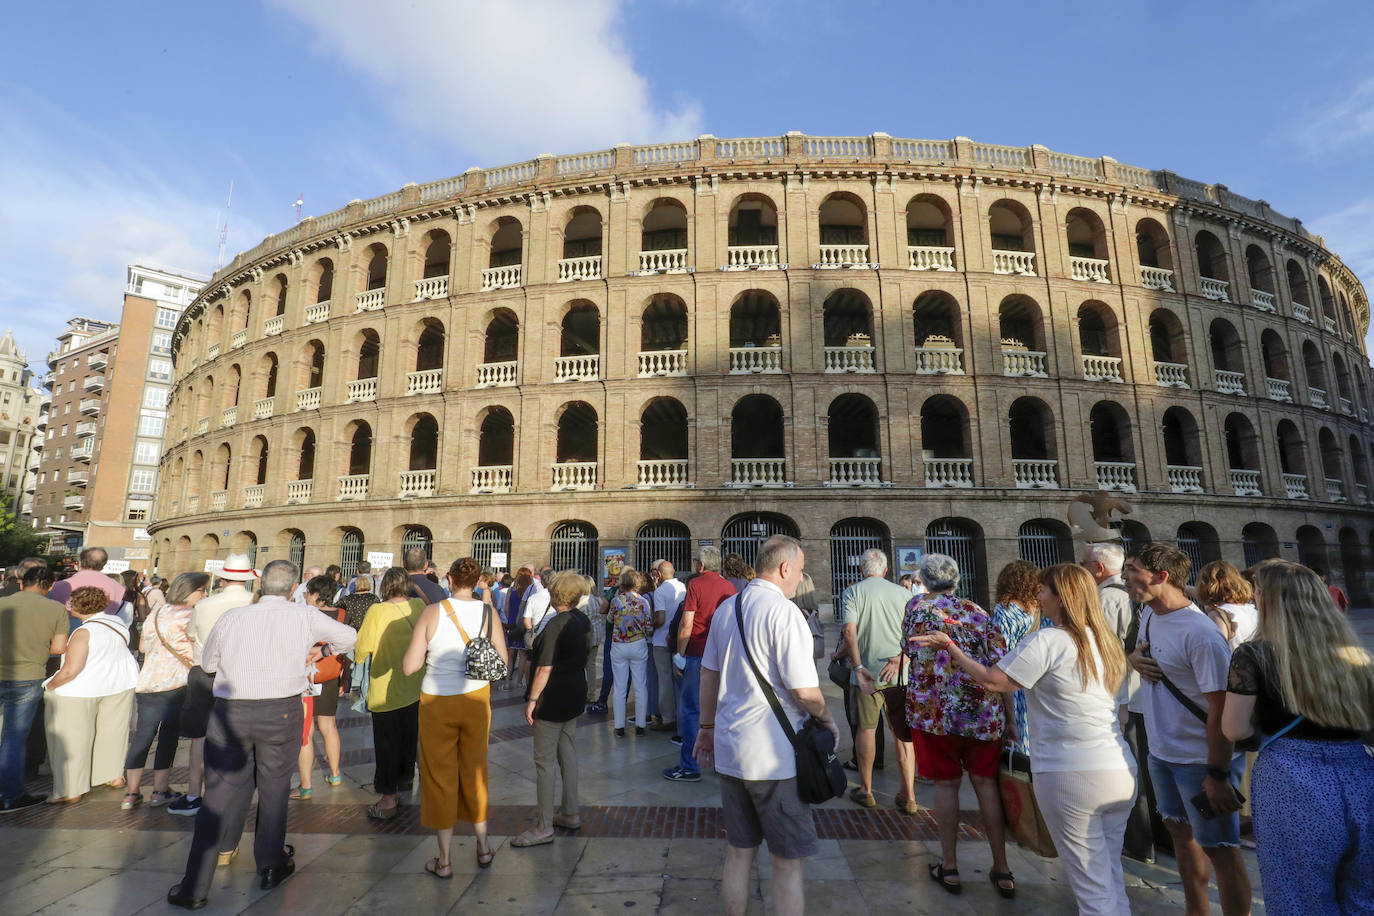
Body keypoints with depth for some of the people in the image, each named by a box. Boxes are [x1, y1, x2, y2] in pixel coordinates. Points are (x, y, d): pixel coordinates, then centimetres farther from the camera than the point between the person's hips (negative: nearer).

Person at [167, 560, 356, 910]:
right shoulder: (304, 616, -3)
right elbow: (349, 636, 4)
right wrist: (322, 650, 23)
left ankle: (195, 888, 16)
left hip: (230, 710, 1)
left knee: (219, 796, 10)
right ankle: (271, 865, 31)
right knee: (274, 787, 16)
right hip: (282, 711, -1)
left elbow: (207, 663, 16)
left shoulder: (230, 617, 3)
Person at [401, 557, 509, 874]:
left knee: (440, 776, 13)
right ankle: (483, 847, 33)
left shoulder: (432, 613, -14)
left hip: (437, 703, -2)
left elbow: (409, 666, -13)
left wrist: (428, 652, 6)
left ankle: (444, 860, 25)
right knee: (474, 771, 20)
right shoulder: (489, 613, -9)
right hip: (476, 699, 2)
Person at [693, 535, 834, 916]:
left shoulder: (726, 609, 5)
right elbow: (804, 691, -18)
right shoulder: (784, 611, -16)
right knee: (788, 862, 9)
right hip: (774, 756, -6)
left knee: (739, 851, 19)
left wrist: (707, 727, 23)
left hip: (729, 749, 7)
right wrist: (827, 720, 1)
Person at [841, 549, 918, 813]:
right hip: (900, 673, 2)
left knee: (866, 729, 11)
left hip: (867, 672, -2)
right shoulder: (903, 593, 5)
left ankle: (866, 790, 21)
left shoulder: (852, 592, -3)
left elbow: (849, 631, -14)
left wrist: (858, 667, -12)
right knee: (903, 733, 11)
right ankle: (908, 796, 15)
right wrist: (900, 658, -8)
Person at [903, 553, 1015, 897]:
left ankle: (949, 868, 19)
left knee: (946, 783, 8)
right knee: (986, 783, 14)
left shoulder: (918, 606, 3)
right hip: (985, 711, 3)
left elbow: (910, 652, 11)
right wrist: (1009, 718, 8)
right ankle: (1002, 871, 23)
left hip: (935, 709, -3)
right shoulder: (979, 613, 9)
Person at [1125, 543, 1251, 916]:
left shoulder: (1200, 634, -26)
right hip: (1161, 752, 9)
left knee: (1219, 850, 7)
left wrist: (1217, 775, -20)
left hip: (1203, 760, -9)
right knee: (1181, 833, 23)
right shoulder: (1148, 614, 0)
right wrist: (1134, 656, -2)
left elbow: (1221, 708, -24)